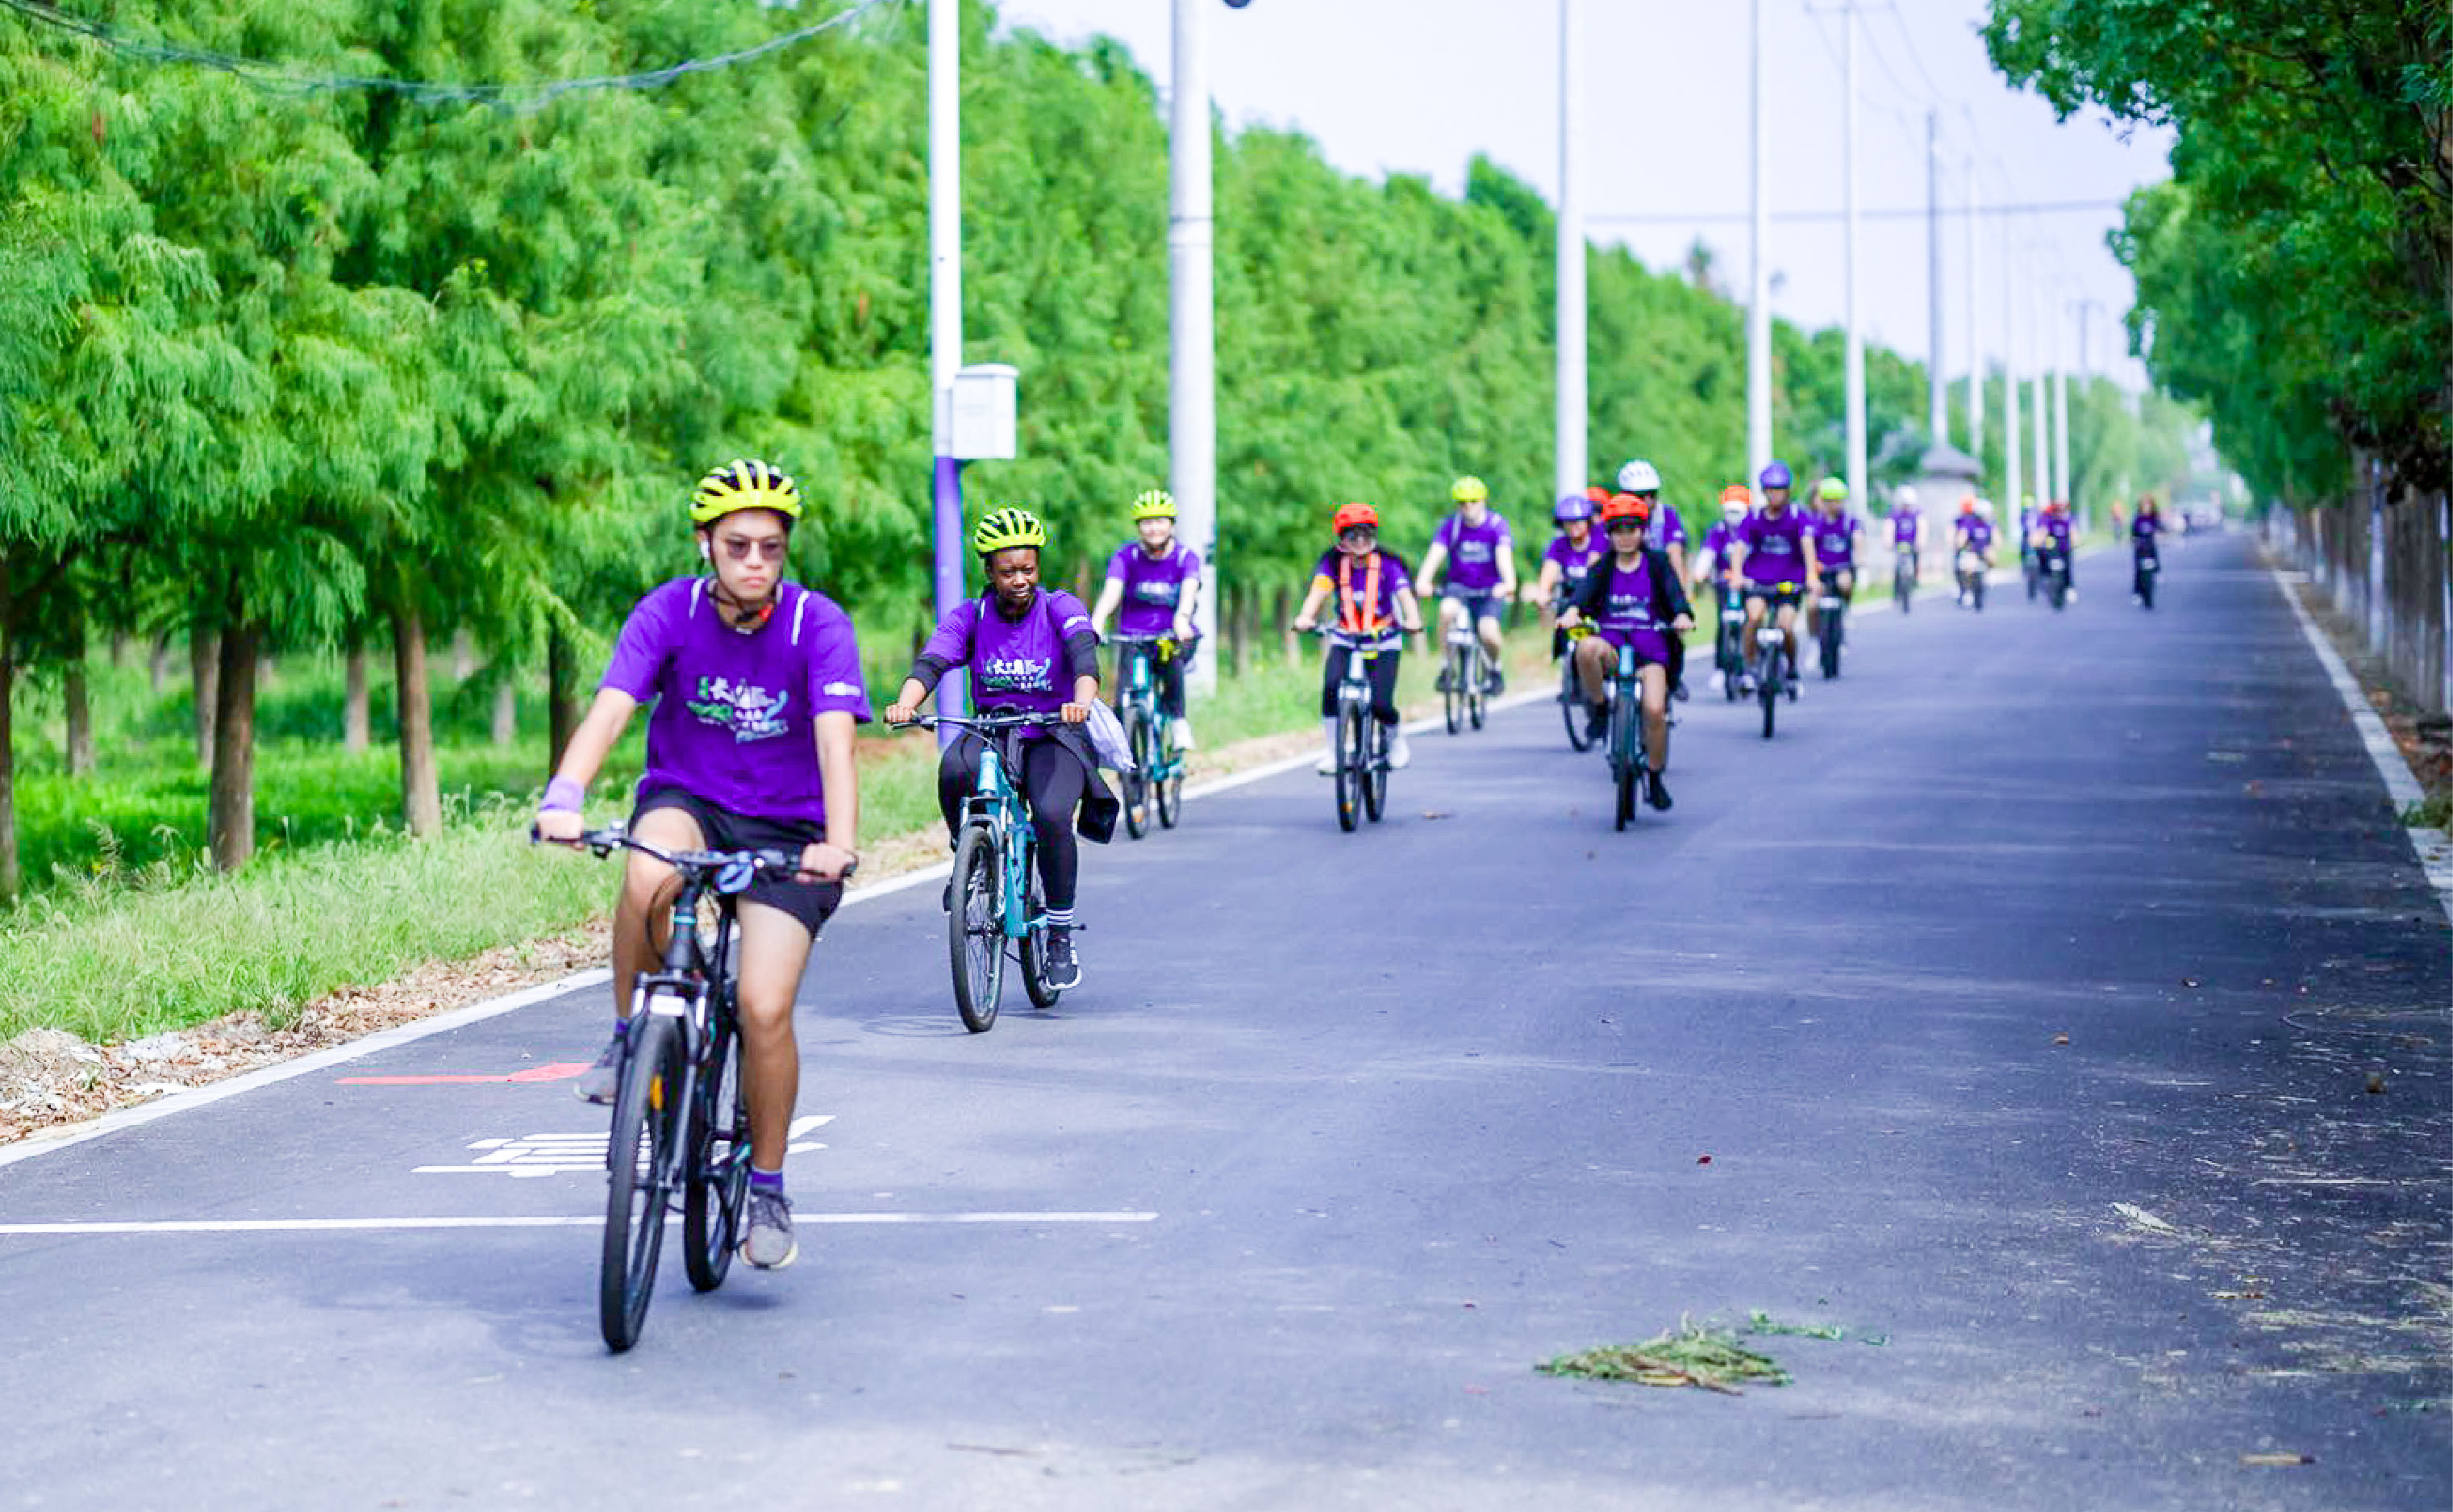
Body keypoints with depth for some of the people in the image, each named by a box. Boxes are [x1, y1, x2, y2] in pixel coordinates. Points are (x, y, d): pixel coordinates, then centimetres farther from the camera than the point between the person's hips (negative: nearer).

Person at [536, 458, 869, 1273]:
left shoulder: (818, 625, -15)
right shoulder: (669, 612, -12)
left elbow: (835, 740, -27)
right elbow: (608, 711, -24)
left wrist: (840, 841, -45)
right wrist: (564, 798, -43)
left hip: (785, 830, -1)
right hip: (686, 800, 1)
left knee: (764, 1010, -16)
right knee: (651, 875, -36)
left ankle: (767, 1188, 7)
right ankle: (631, 1040, -10)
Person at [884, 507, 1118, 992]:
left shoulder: (1060, 607, -5)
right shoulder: (970, 616, 0)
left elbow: (1083, 651, -25)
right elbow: (931, 661, -17)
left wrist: (1083, 698, -47)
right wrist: (906, 703, -39)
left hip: (1055, 736, -1)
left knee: (1052, 816, -30)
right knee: (954, 769, -34)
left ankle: (1062, 937, -10)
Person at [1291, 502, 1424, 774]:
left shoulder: (1387, 563, -12)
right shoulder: (1334, 562, -9)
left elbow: (1404, 593, -27)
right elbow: (1320, 588, -26)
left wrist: (1413, 620, -48)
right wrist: (1306, 617, -46)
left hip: (1384, 642, -1)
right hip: (1346, 640, 2)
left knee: (1380, 704, -15)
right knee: (1331, 687, -25)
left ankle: (1396, 737, 20)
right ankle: (1333, 751, -11)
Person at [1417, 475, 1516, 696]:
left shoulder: (1497, 524, -12)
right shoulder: (1450, 526, -7)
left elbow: (1504, 554, -28)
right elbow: (1436, 553, -22)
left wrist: (1508, 582, -48)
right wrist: (1424, 581, -41)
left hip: (1490, 591, -1)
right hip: (1460, 587, 1)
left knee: (1488, 632, -26)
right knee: (1447, 610, -33)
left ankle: (1495, 667, 9)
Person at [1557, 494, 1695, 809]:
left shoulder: (1657, 562, 6)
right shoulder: (1603, 567, 8)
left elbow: (1674, 591, -9)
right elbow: (1586, 591, -11)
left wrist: (1683, 615, -33)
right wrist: (1573, 611, -34)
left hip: (1650, 646, 0)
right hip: (1611, 645, 1)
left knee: (1655, 710, -22)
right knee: (1586, 649, -37)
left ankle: (1656, 777, 1)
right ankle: (1598, 708, -11)